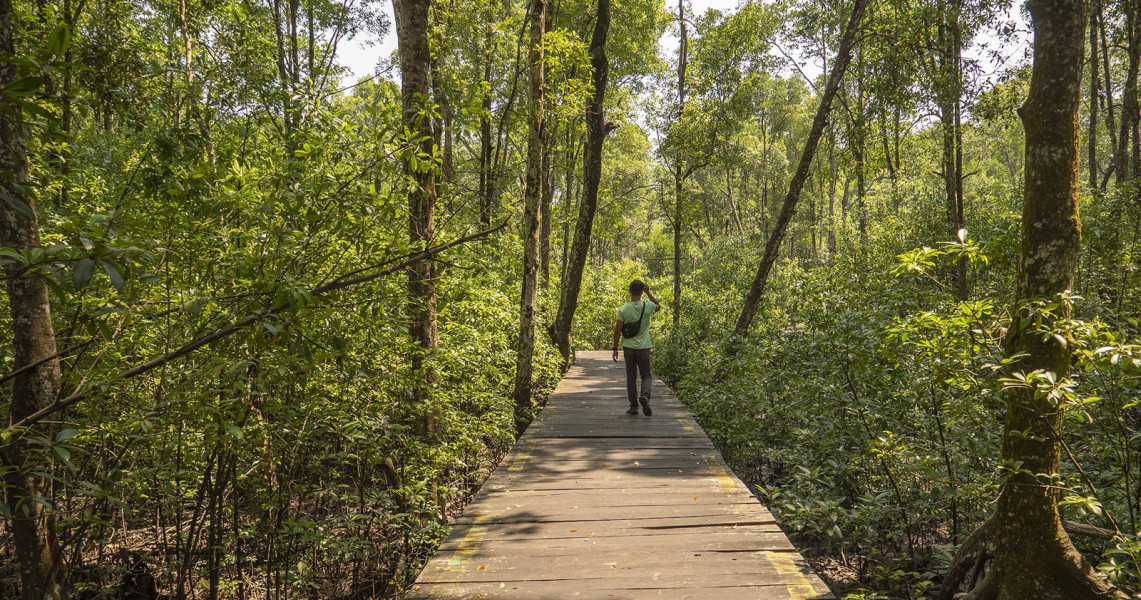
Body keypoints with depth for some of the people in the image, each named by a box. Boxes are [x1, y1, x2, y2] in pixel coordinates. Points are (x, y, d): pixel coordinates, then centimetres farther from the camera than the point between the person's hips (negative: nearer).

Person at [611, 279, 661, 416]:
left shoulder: (623, 309, -7)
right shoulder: (648, 307, -6)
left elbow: (618, 330, -5)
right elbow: (659, 306, 19)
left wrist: (615, 349, 4)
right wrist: (648, 293, 14)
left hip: (628, 347, 0)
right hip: (643, 347, 0)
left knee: (631, 377, 10)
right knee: (646, 375, 10)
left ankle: (634, 406, 12)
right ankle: (645, 396, -17)